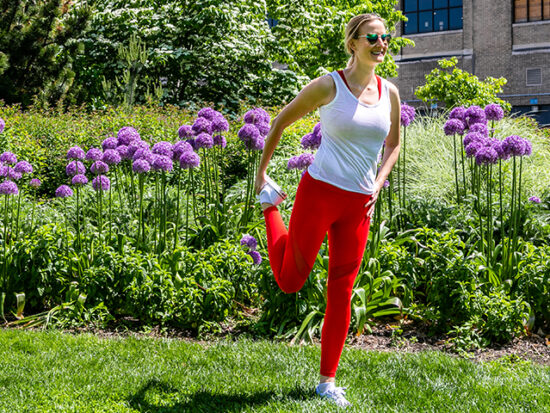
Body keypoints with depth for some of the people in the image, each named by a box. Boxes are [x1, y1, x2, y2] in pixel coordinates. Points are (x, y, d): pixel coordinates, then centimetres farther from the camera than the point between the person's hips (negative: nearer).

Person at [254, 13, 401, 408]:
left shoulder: (389, 93, 7)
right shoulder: (328, 86, -7)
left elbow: (393, 144, 21)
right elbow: (281, 121, 3)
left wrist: (378, 184, 6)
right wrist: (261, 171, 6)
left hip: (359, 204, 4)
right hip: (319, 193, -4)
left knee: (342, 293, 4)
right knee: (290, 281, 8)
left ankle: (328, 380, 16)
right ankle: (270, 202, 33)